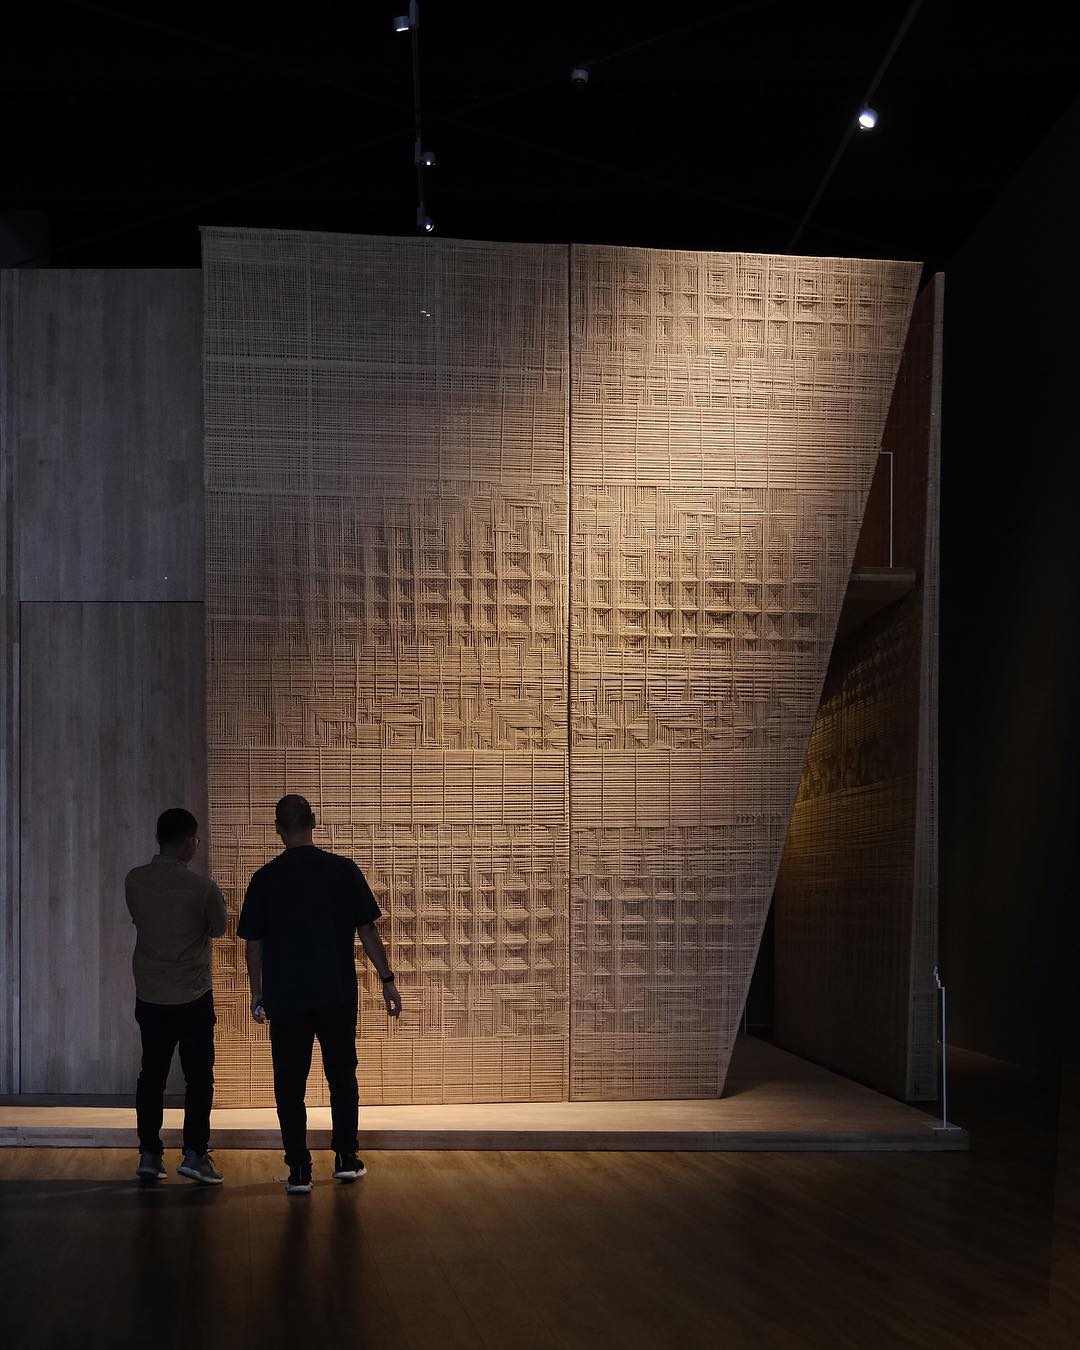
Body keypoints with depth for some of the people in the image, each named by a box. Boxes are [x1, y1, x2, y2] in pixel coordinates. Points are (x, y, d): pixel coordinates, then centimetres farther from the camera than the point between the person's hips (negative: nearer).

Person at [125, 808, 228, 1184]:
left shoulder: (134, 881, -4)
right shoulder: (202, 887, -16)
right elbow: (218, 927, 2)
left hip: (149, 997, 4)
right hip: (193, 997, -4)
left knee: (152, 1074, 11)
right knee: (199, 1077, 5)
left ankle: (149, 1154, 11)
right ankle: (194, 1154, 2)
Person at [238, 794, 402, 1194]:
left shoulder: (265, 879, -2)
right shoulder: (343, 870, -3)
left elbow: (253, 945, 2)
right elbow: (367, 930, -2)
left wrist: (258, 996, 13)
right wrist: (387, 979, 6)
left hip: (285, 997, 0)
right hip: (338, 995, 1)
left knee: (289, 1084, 6)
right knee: (342, 1075, 16)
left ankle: (299, 1171, 5)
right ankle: (346, 1158, 19)